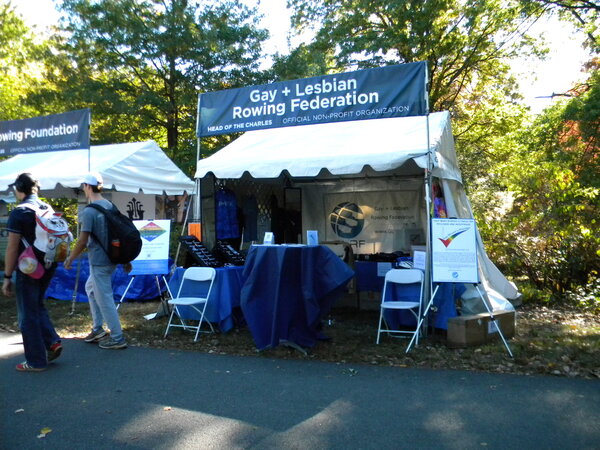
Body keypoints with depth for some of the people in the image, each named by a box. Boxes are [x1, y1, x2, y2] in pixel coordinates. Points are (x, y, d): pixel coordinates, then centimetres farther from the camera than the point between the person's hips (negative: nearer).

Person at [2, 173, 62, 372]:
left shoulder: (18, 212, -14)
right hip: (48, 266, 7)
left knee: (28, 314, 6)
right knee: (38, 306, 25)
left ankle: (36, 361, 14)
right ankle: (52, 342, 14)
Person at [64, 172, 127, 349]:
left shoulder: (88, 211, -17)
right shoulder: (110, 205, 7)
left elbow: (83, 241, -18)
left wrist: (70, 259, -3)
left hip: (99, 262, -9)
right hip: (111, 258, 9)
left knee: (104, 298, 0)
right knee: (90, 288, 25)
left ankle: (117, 338, 8)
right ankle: (98, 328, 30)